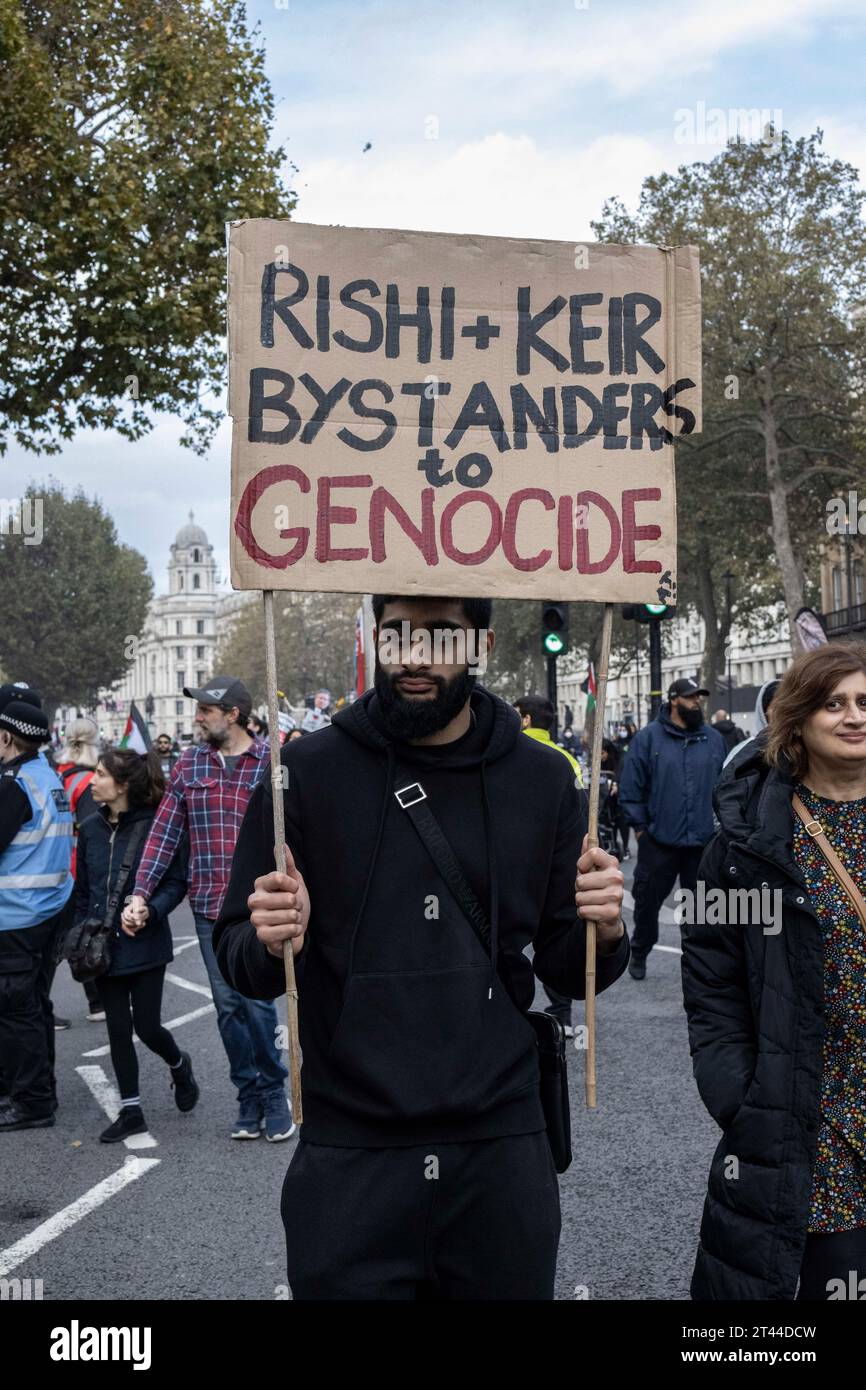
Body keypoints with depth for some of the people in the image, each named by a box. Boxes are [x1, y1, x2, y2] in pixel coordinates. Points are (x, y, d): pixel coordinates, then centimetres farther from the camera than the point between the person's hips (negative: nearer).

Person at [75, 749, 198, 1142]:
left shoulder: (156, 826, -12)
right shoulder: (91, 829, 4)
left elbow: (176, 883, -8)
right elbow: (82, 890, 11)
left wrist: (149, 911, -24)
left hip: (145, 945, -5)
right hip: (104, 945, 5)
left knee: (146, 1027, 0)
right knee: (118, 1029, 10)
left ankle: (179, 1064, 34)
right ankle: (131, 1111, 21)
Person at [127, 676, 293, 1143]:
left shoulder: (271, 762, -4)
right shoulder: (189, 764, 6)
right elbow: (164, 830, 6)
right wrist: (141, 891, 0)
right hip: (208, 906, 3)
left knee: (256, 1001, -4)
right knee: (228, 1005, 8)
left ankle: (274, 1094, 15)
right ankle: (249, 1096, 20)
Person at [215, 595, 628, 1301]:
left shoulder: (542, 779, 1)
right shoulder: (308, 769, -4)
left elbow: (567, 971, 6)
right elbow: (243, 966, 0)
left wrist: (603, 932, -15)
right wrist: (269, 942, -21)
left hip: (502, 1155, 2)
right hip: (349, 1161, -1)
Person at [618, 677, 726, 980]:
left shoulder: (714, 739, 7)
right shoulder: (649, 737, -3)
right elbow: (631, 786, -3)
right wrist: (640, 826, -4)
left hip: (703, 841, 2)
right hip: (658, 841, -2)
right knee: (648, 899, 9)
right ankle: (639, 954, 28)